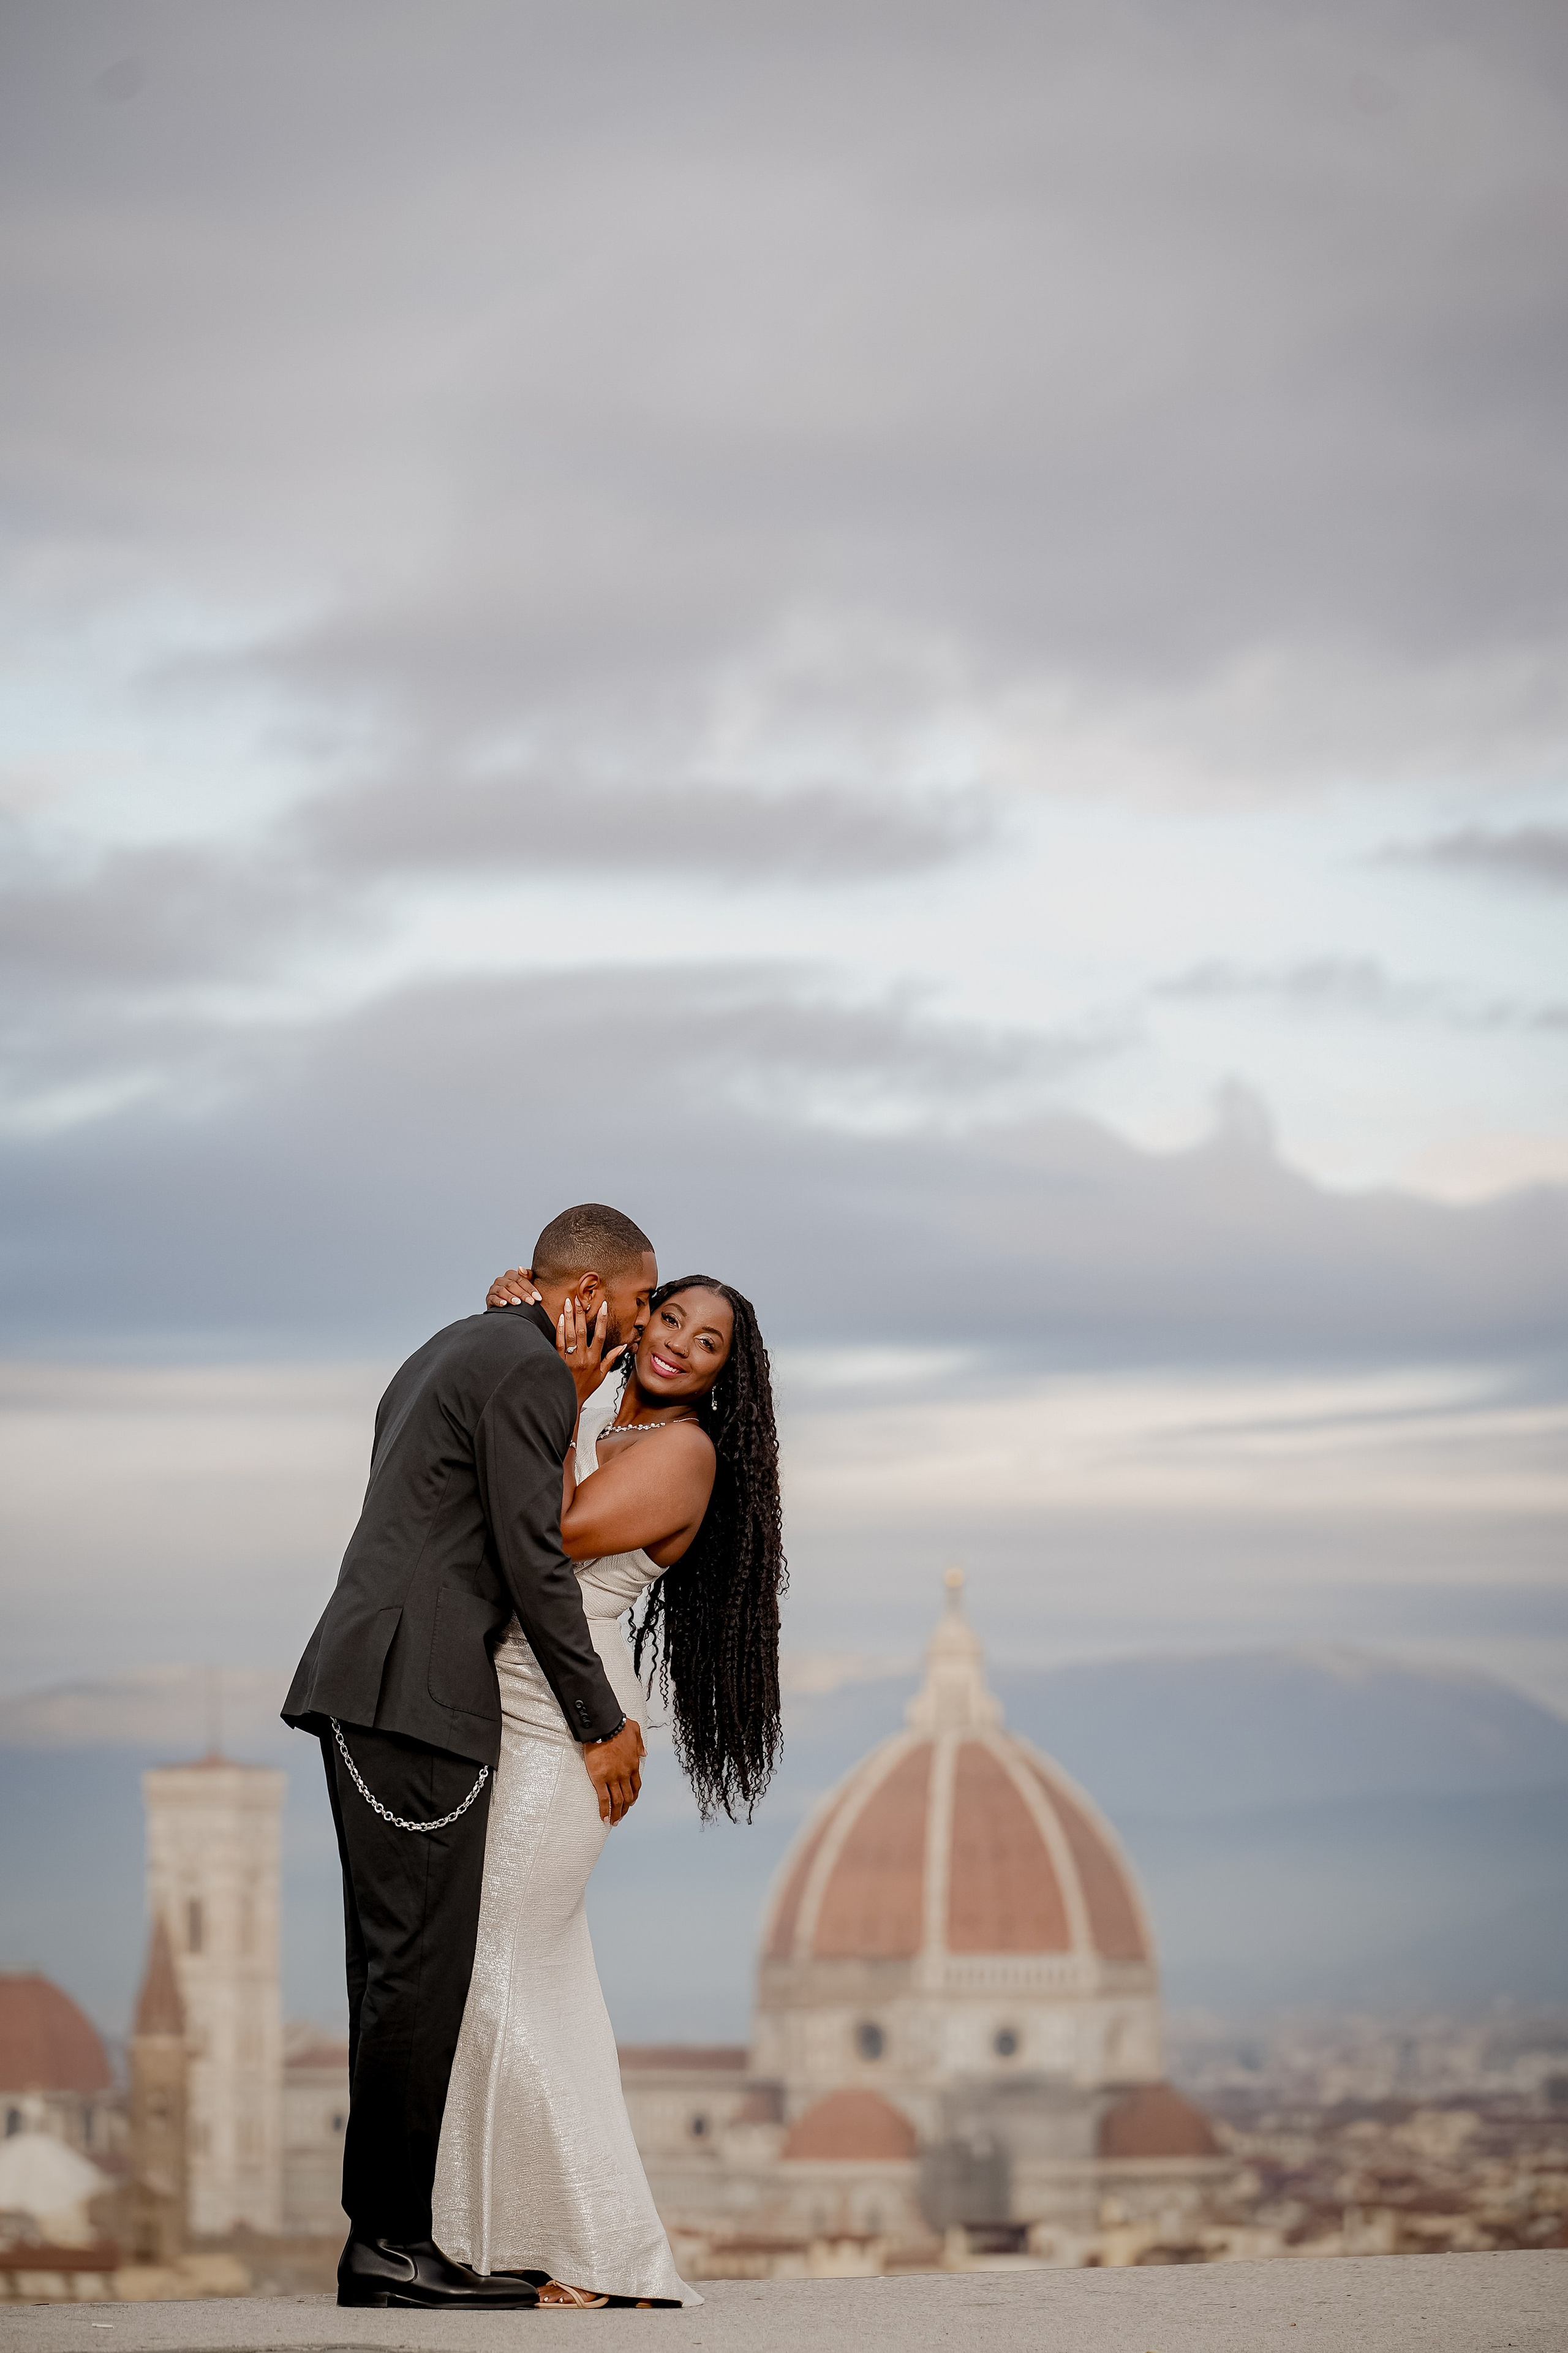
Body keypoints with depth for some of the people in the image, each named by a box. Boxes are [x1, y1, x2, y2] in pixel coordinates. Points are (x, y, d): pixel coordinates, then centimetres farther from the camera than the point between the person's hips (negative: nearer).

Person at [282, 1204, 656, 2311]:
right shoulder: (531, 1370, -7)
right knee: (421, 1962, -10)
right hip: (417, 1692, -10)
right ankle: (391, 2242, -11)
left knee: (399, 1964, 8)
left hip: (366, 1687, 10)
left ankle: (390, 2231, 8)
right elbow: (534, 1560, -11)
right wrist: (602, 1725, -5)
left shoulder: (453, 1350, 23)